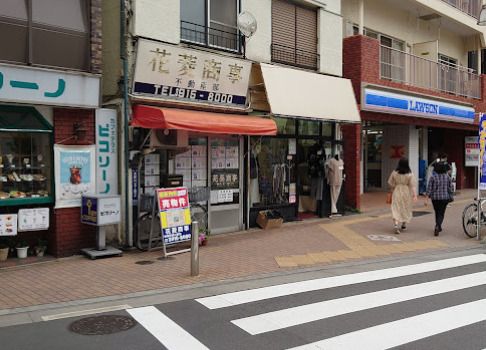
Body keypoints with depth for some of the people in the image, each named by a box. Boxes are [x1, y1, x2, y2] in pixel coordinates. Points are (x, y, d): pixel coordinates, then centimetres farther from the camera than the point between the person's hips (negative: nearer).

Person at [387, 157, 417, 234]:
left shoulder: (394, 173, -5)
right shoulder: (410, 174, -9)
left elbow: (390, 183, 3)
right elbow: (412, 185, -13)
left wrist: (393, 190, 19)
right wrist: (414, 194, -13)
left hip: (396, 192, 0)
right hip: (406, 193, 0)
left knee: (396, 209, -1)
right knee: (406, 209, 18)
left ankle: (396, 225, -18)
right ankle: (404, 224, 30)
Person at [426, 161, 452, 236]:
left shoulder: (433, 177, -7)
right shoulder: (447, 177, -2)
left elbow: (429, 189, -9)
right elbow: (450, 188, 3)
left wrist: (426, 199, -8)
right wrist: (449, 196, 20)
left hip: (435, 198, 0)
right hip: (445, 198, 0)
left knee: (437, 212, 18)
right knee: (441, 213, 2)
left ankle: (438, 227, 32)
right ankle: (437, 226, -19)